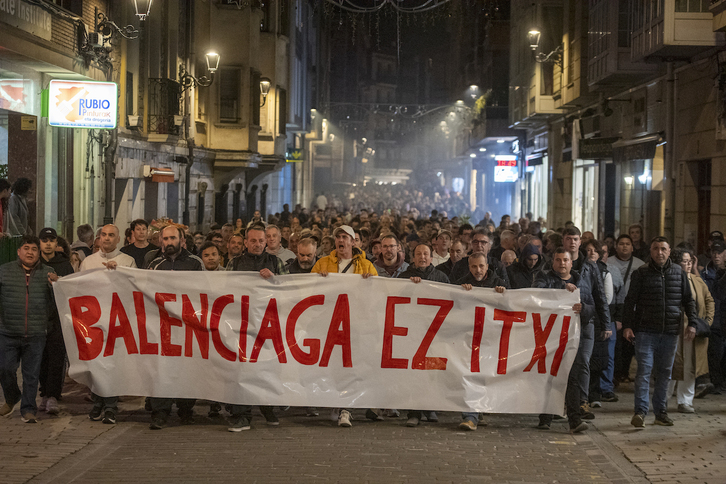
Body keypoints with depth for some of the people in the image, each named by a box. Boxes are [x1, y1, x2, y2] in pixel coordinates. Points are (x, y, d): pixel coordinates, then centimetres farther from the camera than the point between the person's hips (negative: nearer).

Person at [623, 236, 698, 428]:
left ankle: (661, 412, 17)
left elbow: (688, 300, 13)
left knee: (665, 372, 9)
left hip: (670, 332, 3)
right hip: (645, 331, -3)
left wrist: (692, 323, 5)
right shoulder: (641, 273, 0)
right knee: (644, 370, -9)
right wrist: (627, 325, -7)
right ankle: (640, 411, -8)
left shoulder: (679, 272, 7)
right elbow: (630, 301, 1)